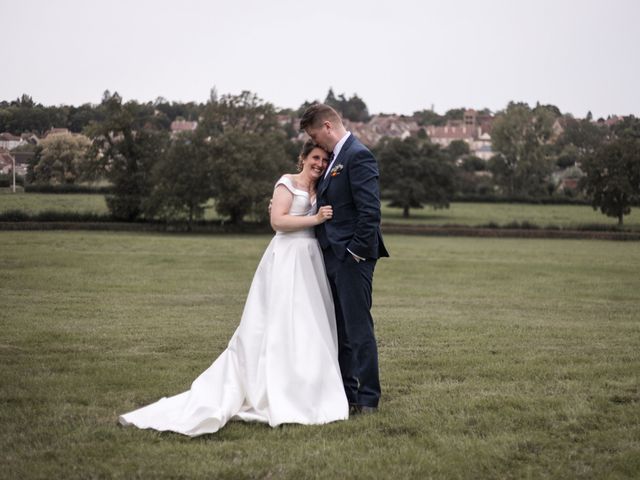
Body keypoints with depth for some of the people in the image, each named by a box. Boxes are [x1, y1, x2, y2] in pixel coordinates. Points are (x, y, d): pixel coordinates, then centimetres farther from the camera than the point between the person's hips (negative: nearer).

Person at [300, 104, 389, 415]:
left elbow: (370, 211, -20)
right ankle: (346, 394, 21)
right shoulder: (336, 158, 17)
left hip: (352, 257, -10)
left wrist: (357, 252, -19)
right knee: (340, 330, 14)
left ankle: (367, 400, 2)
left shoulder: (358, 156, -13)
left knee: (358, 328, -5)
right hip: (334, 258, 10)